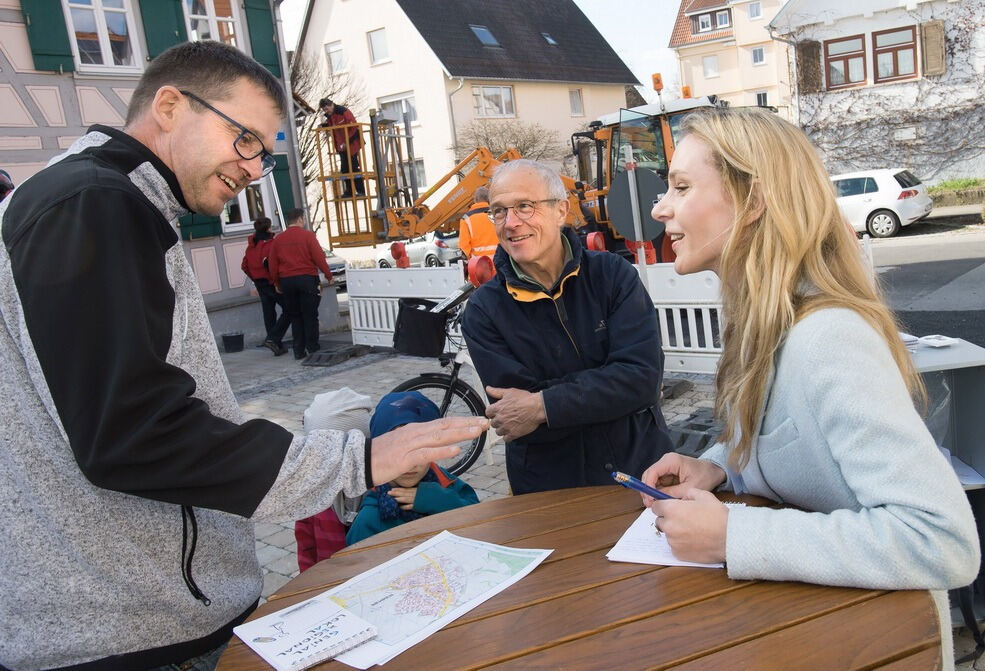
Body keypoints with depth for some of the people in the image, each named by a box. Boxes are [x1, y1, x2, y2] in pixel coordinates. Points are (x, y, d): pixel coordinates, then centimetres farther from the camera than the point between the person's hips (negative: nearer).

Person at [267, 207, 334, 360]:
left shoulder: (278, 239, 8)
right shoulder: (307, 235, -5)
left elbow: (272, 264, 10)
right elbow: (319, 257, -9)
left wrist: (277, 283, 19)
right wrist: (328, 275, 1)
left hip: (286, 281, 4)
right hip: (307, 278, -4)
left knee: (295, 316, 11)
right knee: (310, 315, 3)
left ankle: (299, 350, 9)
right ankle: (312, 347, 4)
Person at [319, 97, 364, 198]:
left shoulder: (344, 111, -17)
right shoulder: (329, 116, 6)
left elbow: (354, 127, -18)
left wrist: (348, 142, -19)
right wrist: (323, 125, 1)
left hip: (351, 144, -7)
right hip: (341, 146, 7)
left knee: (354, 167, -4)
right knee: (344, 169, 8)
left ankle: (361, 191, 3)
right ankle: (349, 191, 15)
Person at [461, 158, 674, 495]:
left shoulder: (612, 275, -1)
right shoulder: (483, 311, -3)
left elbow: (645, 375, -12)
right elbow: (512, 419, -11)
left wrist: (544, 406, -19)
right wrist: (609, 388, -12)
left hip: (640, 467, 1)